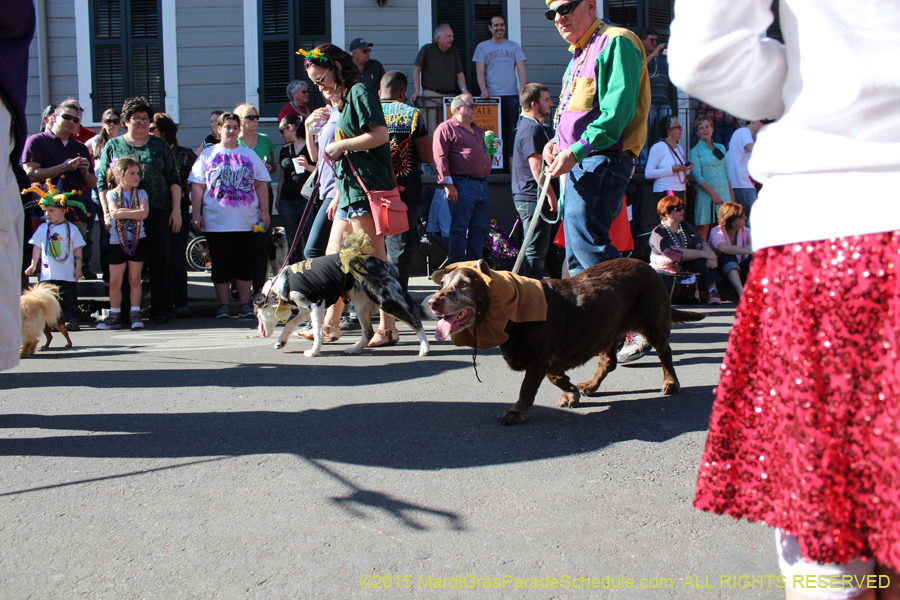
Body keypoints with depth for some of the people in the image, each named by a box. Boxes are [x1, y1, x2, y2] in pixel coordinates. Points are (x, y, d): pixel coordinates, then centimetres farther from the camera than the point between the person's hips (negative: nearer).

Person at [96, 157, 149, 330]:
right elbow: (113, 212, -14)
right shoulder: (112, 194, 3)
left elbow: (144, 213, -13)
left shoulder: (141, 193, 5)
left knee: (135, 279, 4)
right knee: (114, 281, 1)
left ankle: (135, 315, 9)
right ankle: (115, 316, 11)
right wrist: (135, 211, -13)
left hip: (138, 240, 0)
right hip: (117, 242, 0)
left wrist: (123, 213, -17)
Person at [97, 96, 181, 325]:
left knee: (159, 262, -1)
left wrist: (176, 209, 2)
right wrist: (107, 212, -2)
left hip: (157, 212, 0)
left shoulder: (160, 145, 13)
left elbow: (173, 179, 11)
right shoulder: (112, 146, 11)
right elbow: (102, 182, 8)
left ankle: (161, 309, 6)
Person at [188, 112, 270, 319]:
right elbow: (197, 186, 5)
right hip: (217, 222, -1)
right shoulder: (207, 155, 9)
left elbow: (261, 185, 12)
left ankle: (244, 303, 9)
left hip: (246, 222, 1)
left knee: (245, 263, 2)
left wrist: (264, 211, 4)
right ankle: (223, 305, 9)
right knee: (221, 264, 2)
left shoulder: (249, 155, 13)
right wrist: (196, 213, -3)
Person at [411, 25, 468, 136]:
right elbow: (416, 70, 4)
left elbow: (459, 74, 17)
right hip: (431, 96, -4)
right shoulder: (427, 49, 3)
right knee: (432, 130, -11)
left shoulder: (454, 51, 16)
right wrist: (417, 91, -6)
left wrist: (464, 90, 0)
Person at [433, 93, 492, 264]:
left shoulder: (477, 130, 24)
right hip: (462, 185, -8)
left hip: (482, 185, 8)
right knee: (459, 230, -6)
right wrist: (447, 184, -19)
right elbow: (440, 157, -10)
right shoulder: (446, 128, -2)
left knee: (479, 229, 8)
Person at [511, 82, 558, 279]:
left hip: (527, 197, 11)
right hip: (533, 198, -11)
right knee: (535, 249, -8)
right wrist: (550, 194, -18)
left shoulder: (533, 127, 20)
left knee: (536, 248, 15)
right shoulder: (532, 129, -15)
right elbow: (536, 167, -21)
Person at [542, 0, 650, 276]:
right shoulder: (579, 54, 24)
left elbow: (618, 110, -19)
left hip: (603, 158, -10)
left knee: (584, 234, -23)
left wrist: (575, 151, -23)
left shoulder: (616, 42, -7)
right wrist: (557, 142, 13)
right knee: (576, 256, 9)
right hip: (578, 164, 10)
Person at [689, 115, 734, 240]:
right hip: (705, 195, -5)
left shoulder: (721, 148, 16)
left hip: (724, 192, 5)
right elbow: (697, 176, -8)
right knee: (703, 231, -9)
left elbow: (727, 172, 19)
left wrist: (731, 193, 11)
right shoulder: (696, 150, 1)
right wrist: (713, 193, -15)